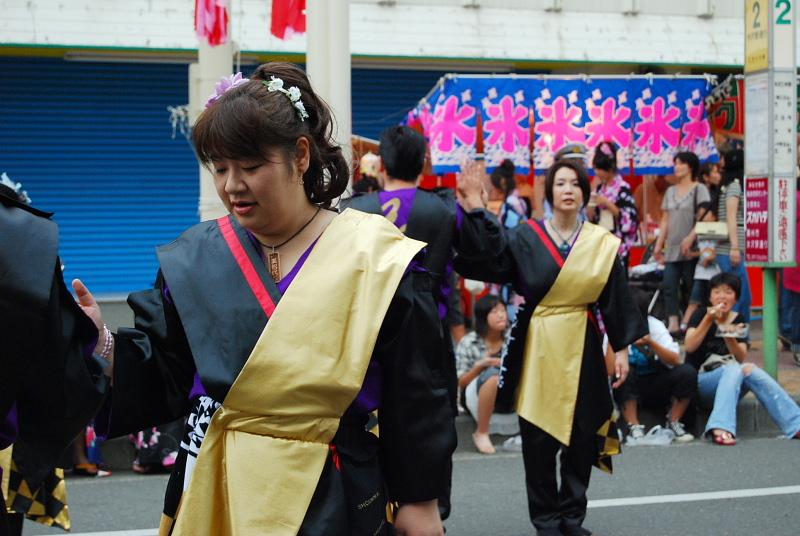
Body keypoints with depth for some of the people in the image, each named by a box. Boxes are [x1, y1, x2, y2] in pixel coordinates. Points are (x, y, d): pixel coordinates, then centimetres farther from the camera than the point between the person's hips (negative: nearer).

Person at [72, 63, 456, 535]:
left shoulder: (375, 261, -8)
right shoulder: (194, 260, 2)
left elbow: (414, 395, -5)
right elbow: (161, 381, 4)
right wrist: (104, 343, -13)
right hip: (211, 495, 3)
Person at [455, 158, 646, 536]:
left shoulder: (603, 244, 4)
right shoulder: (525, 237, -1)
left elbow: (616, 302, 6)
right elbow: (489, 258, -19)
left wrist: (622, 348, 1)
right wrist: (475, 211, -30)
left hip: (582, 349, 2)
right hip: (538, 347, -2)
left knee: (581, 434, 5)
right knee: (538, 436, 1)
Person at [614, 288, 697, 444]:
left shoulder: (655, 325, -8)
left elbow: (675, 360, -19)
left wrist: (651, 343, -32)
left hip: (658, 388, 1)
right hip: (629, 390, -1)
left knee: (688, 372, -25)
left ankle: (673, 423, -6)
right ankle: (634, 428, -24)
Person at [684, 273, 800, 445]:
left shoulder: (738, 320, 6)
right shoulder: (702, 314, -2)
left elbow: (741, 358, -6)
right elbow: (690, 347, -17)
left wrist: (730, 338, -24)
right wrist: (709, 319, -23)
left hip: (732, 383, 3)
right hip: (700, 382, -3)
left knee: (750, 370, -29)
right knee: (734, 369, -32)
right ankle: (720, 428, -51)